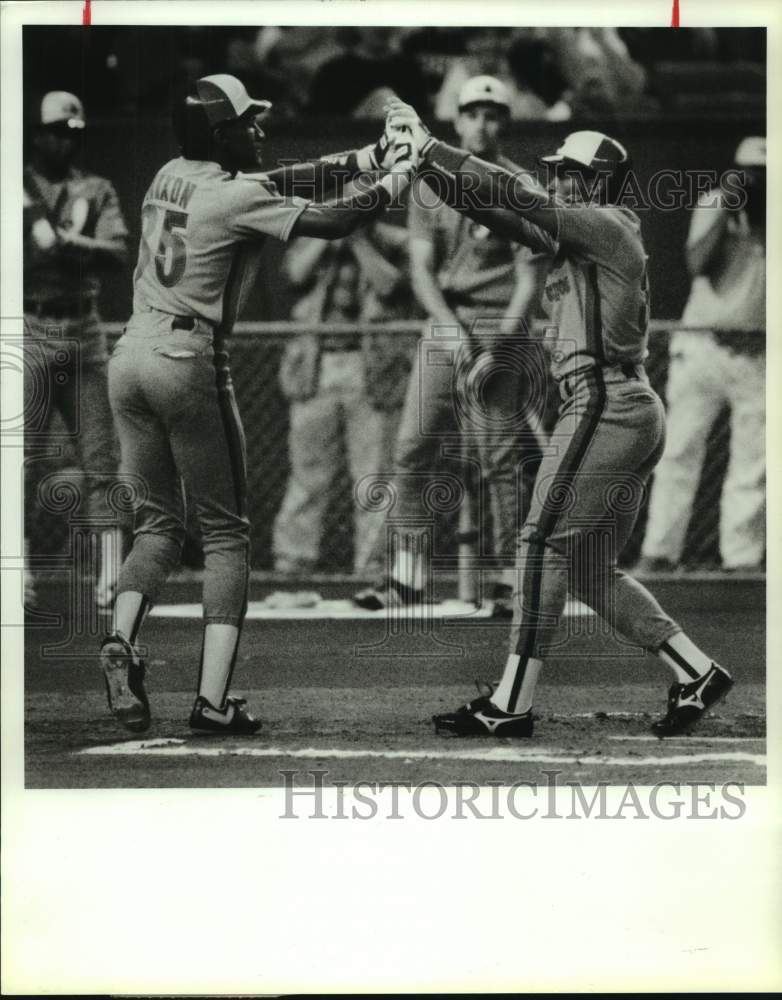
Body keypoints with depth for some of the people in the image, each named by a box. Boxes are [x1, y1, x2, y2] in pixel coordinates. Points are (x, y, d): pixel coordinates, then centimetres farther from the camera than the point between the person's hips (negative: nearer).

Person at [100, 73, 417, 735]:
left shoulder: (170, 178, 13)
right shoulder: (236, 197, -10)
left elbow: (279, 182, 22)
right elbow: (332, 223, -11)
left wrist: (367, 157, 24)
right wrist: (395, 181, 7)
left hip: (131, 355, 7)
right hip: (189, 361, -7)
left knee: (158, 521, 15)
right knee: (225, 531, 3)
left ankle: (123, 638, -11)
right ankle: (214, 699, -4)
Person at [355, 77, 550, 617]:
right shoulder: (430, 184, 9)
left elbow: (530, 283, -6)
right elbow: (422, 268, 4)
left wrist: (497, 349, -16)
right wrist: (450, 329, -12)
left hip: (499, 326, -4)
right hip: (444, 321, 4)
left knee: (500, 458, -6)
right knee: (413, 449, 0)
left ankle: (512, 577, 1)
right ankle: (406, 574, 6)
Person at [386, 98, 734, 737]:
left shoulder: (606, 227, -6)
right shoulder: (577, 239, 19)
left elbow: (517, 198, -15)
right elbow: (497, 211, 15)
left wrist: (430, 147, -13)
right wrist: (424, 159, 7)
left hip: (605, 404, -10)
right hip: (636, 413, 10)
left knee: (545, 543, -9)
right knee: (591, 570, 11)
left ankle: (512, 704, -9)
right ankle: (696, 674, 12)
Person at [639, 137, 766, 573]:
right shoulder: (712, 203, 6)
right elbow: (698, 262, -7)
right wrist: (725, 210, -14)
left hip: (757, 354, 1)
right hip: (703, 345, 0)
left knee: (753, 462, -1)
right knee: (680, 448, -2)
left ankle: (742, 558, 3)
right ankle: (659, 553, 0)